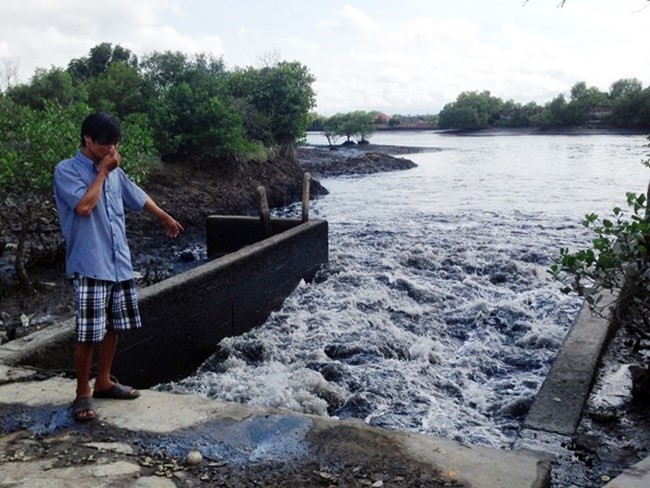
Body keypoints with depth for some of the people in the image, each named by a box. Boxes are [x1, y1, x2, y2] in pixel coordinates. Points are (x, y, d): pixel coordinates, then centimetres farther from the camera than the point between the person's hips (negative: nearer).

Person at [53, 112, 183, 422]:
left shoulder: (114, 172, 11)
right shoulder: (66, 171, -8)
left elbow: (138, 197, 26)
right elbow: (84, 206, -22)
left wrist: (166, 218, 38)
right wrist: (102, 172, -12)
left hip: (120, 263, 7)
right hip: (89, 266, -7)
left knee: (114, 327, 14)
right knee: (88, 333, -4)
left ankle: (103, 382, 30)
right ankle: (83, 393, 11)